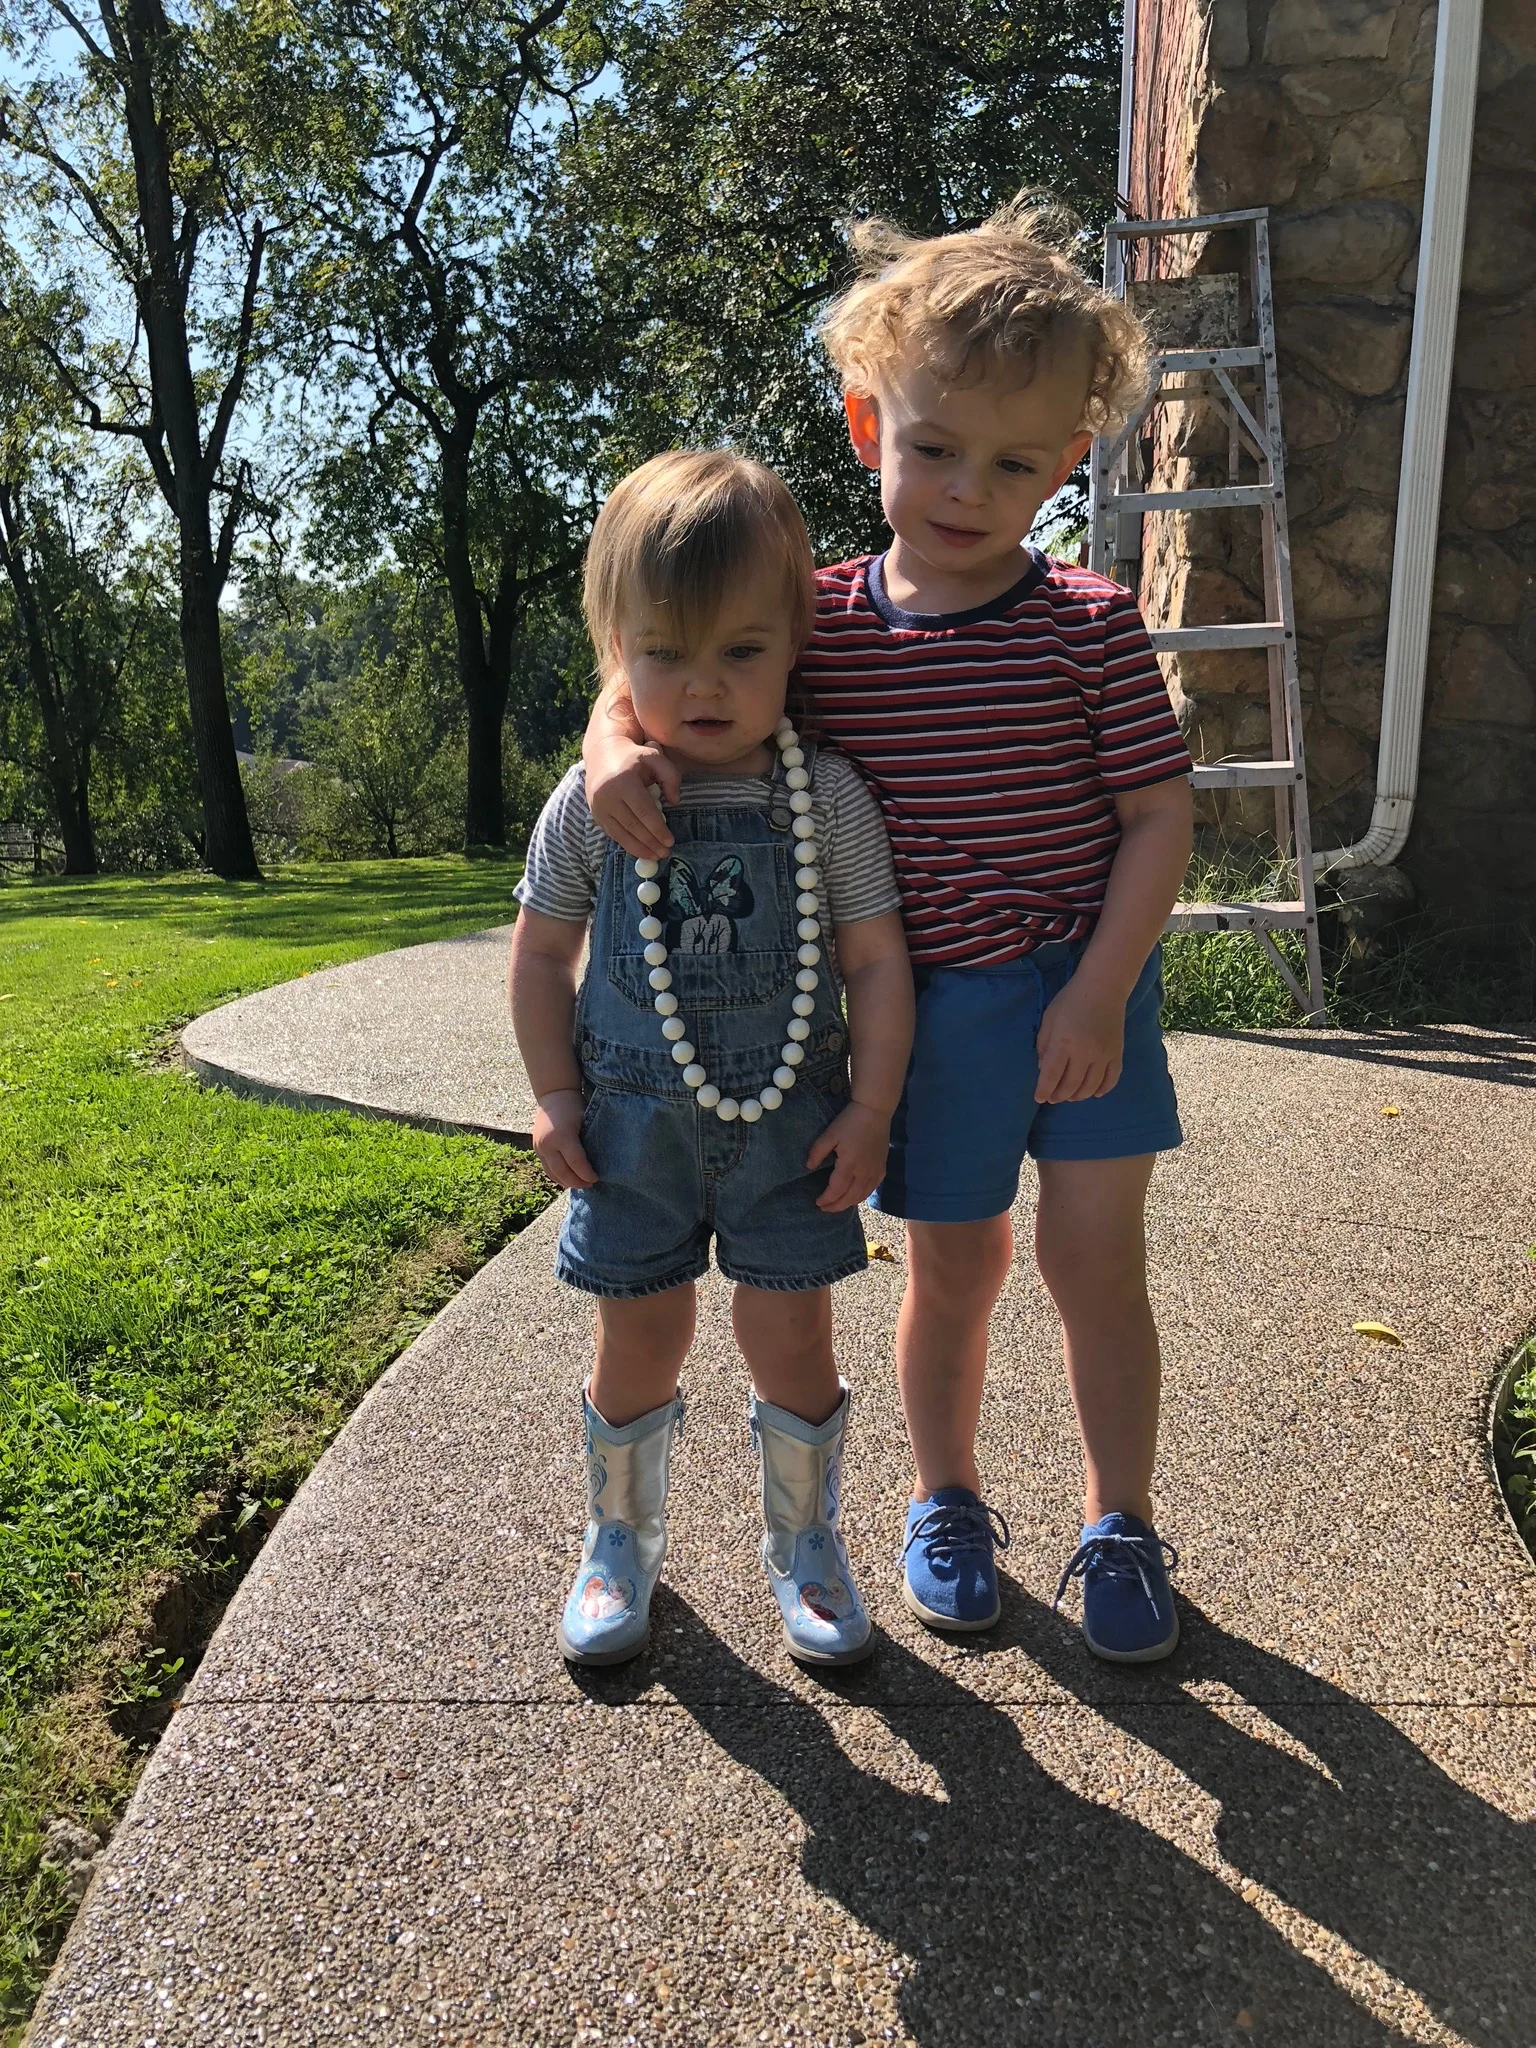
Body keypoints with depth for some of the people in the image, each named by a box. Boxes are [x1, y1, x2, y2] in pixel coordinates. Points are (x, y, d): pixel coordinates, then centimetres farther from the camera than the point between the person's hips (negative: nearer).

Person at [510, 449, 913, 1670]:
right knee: (639, 1343, 12)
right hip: (635, 1123, 1)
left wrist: (872, 1108, -7)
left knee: (790, 1341, 7)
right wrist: (555, 1098, -1)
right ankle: (621, 1539, 36)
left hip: (789, 1123, 0)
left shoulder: (828, 799, -8)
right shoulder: (593, 804, -6)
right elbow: (543, 952, 4)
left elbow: (876, 959, -3)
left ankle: (807, 1546, 32)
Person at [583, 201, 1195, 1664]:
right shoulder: (818, 623, -4)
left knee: (1093, 1261, 3)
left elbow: (1159, 816, -7)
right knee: (953, 1270, 13)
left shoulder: (1090, 626, -8)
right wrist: (615, 747, -16)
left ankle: (1120, 1525, 24)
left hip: (1081, 992, -1)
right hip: (930, 1008, 1)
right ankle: (945, 1501, 36)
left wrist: (1100, 993, -14)